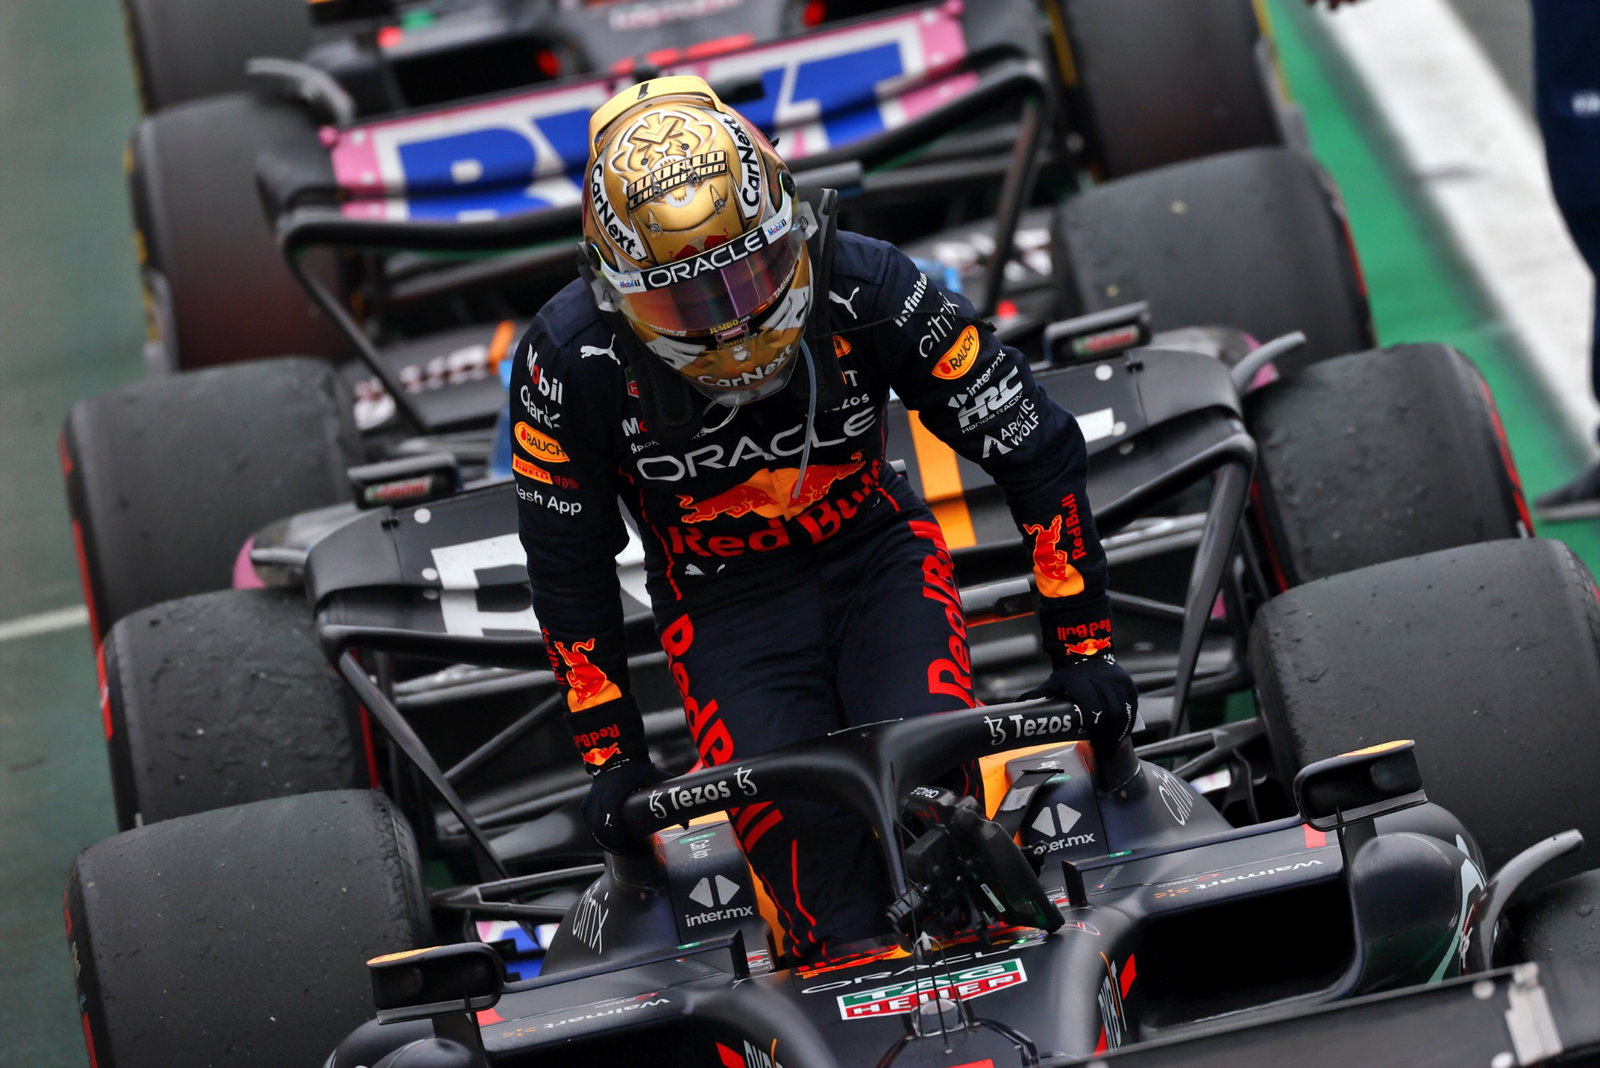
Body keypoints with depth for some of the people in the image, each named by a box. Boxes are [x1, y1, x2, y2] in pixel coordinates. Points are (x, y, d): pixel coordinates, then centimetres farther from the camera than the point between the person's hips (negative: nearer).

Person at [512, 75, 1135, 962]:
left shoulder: (864, 288, -19)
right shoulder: (571, 359, -18)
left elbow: (1035, 451, -9)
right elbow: (568, 567, -2)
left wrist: (1083, 646, -8)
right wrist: (610, 753, -1)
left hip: (879, 562, 0)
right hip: (725, 611, 0)